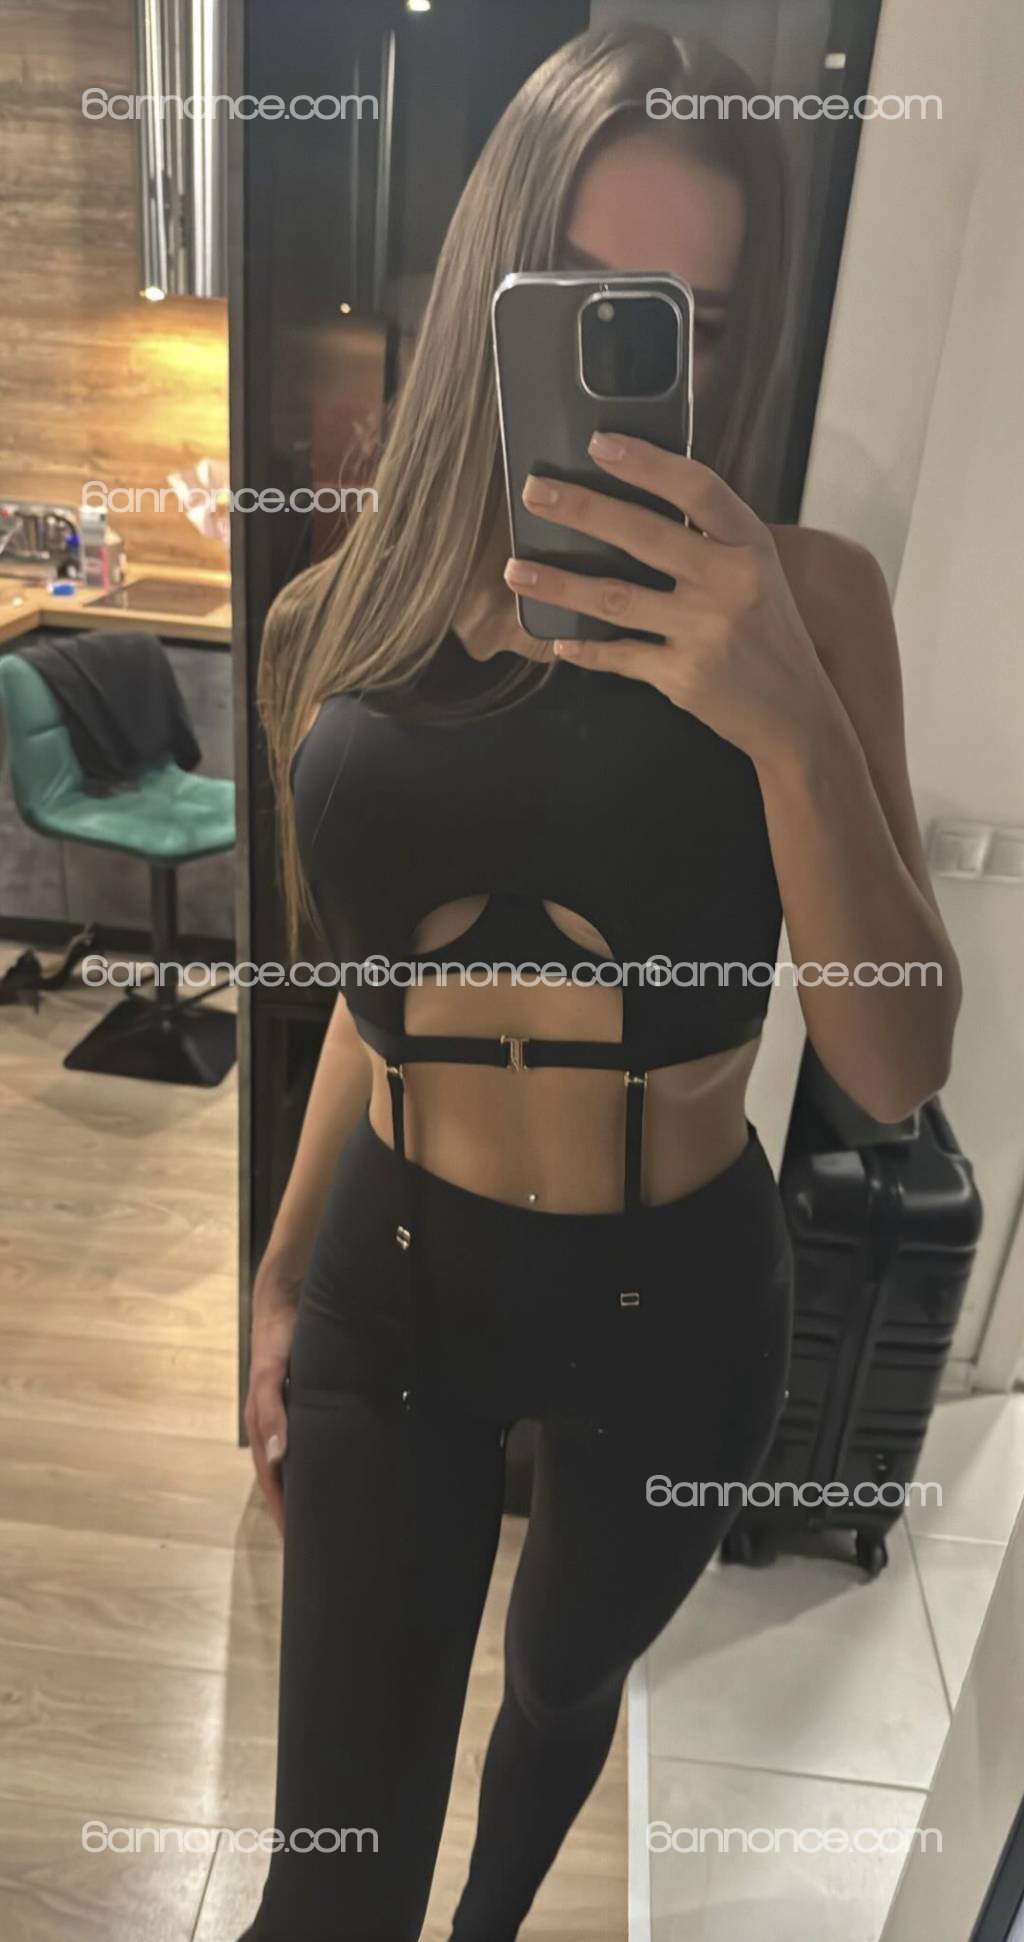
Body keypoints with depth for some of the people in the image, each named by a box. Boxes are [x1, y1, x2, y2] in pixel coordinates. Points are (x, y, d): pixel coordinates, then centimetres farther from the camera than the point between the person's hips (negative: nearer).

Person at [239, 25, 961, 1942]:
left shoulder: (802, 599, -12)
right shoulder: (339, 627, -5)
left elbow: (897, 1066, -18)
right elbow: (384, 977, 5)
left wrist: (791, 719, -33)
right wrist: (281, 1279, 11)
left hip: (675, 1292, 0)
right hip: (393, 1279, 1)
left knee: (564, 1687, 28)